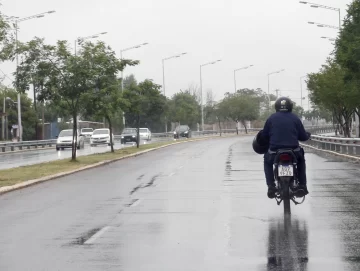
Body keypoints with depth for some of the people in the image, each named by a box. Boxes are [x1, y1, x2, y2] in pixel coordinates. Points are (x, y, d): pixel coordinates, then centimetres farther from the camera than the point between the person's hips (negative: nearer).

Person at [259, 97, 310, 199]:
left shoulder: (271, 118, 5)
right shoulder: (295, 118, 6)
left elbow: (264, 136, 8)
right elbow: (303, 136, 8)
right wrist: (308, 135, 31)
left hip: (275, 152, -1)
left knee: (267, 161, 32)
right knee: (301, 160, 34)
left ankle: (271, 186, 13)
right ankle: (302, 186, 22)